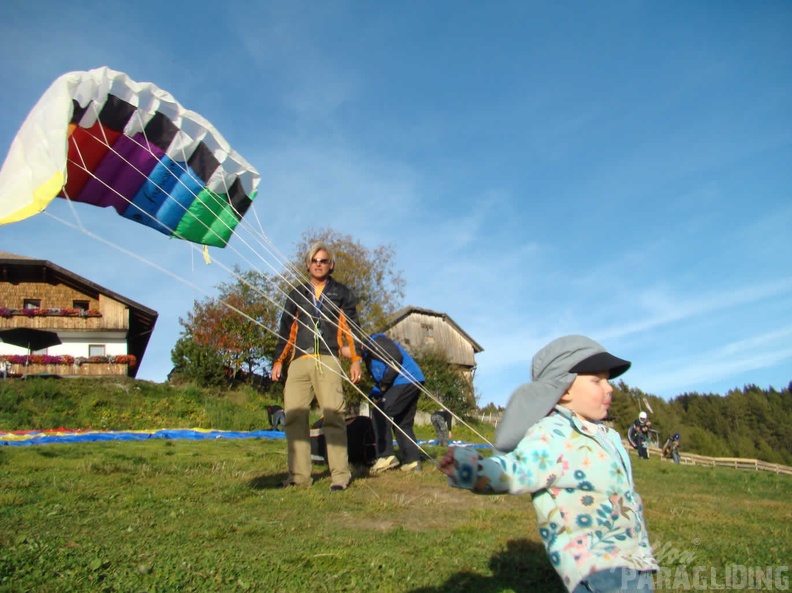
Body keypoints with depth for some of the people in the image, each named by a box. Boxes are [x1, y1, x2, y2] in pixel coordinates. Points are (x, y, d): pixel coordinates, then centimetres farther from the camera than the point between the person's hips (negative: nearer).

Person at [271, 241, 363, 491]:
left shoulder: (342, 293, 15)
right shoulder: (297, 293, 22)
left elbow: (352, 328, 8)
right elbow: (285, 329, 21)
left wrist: (355, 360, -2)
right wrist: (278, 361, 13)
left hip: (328, 362, -3)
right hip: (299, 362, 4)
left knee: (333, 416, -11)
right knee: (294, 417, -2)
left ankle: (340, 475, -8)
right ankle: (299, 475, 3)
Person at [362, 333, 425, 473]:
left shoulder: (374, 342, -5)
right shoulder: (367, 352, 25)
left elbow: (396, 358, -18)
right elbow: (380, 377, 25)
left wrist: (383, 384, -11)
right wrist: (375, 394, 7)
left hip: (406, 381, -10)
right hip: (413, 383, 10)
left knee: (380, 414, -8)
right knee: (403, 423, 12)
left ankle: (386, 456, -12)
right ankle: (412, 460, 8)